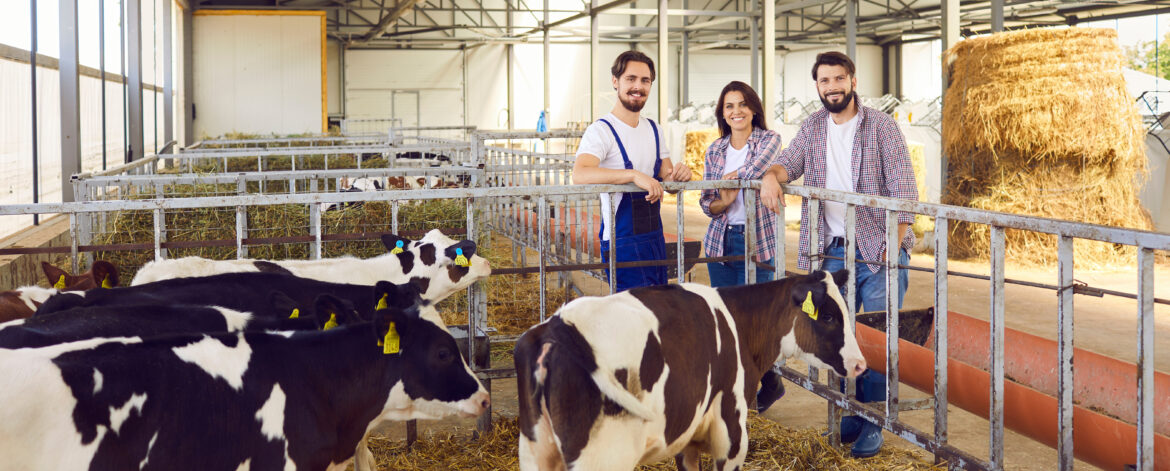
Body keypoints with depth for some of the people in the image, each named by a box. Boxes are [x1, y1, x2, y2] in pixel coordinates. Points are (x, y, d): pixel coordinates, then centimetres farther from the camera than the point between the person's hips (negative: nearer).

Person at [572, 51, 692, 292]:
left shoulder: (655, 130, 14)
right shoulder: (601, 131, -12)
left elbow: (666, 177, 17)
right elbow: (579, 175, -29)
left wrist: (678, 174, -8)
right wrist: (634, 175, -38)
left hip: (656, 238, 8)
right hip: (622, 242, -8)